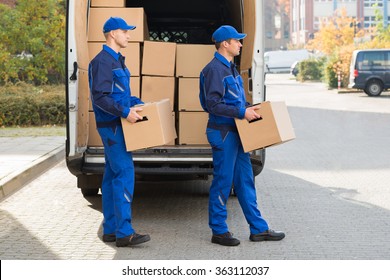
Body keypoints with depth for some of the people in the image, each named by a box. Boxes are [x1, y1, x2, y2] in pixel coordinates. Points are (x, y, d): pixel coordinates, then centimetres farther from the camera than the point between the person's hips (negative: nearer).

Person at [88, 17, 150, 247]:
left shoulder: (118, 61, 17)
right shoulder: (103, 61, -14)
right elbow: (100, 97, -22)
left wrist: (139, 103, 13)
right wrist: (125, 112, -25)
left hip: (118, 126, 10)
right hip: (112, 126, -10)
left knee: (112, 176, 10)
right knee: (124, 174, -12)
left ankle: (111, 229, 14)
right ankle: (124, 233, -12)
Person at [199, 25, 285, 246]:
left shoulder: (230, 68, 15)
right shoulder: (214, 69, -15)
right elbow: (213, 105, -22)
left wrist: (250, 108, 8)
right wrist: (242, 112, -21)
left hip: (236, 132, 10)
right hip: (223, 133, -10)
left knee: (245, 180, 12)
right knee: (223, 182, -1)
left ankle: (259, 228, 18)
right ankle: (219, 231, 10)